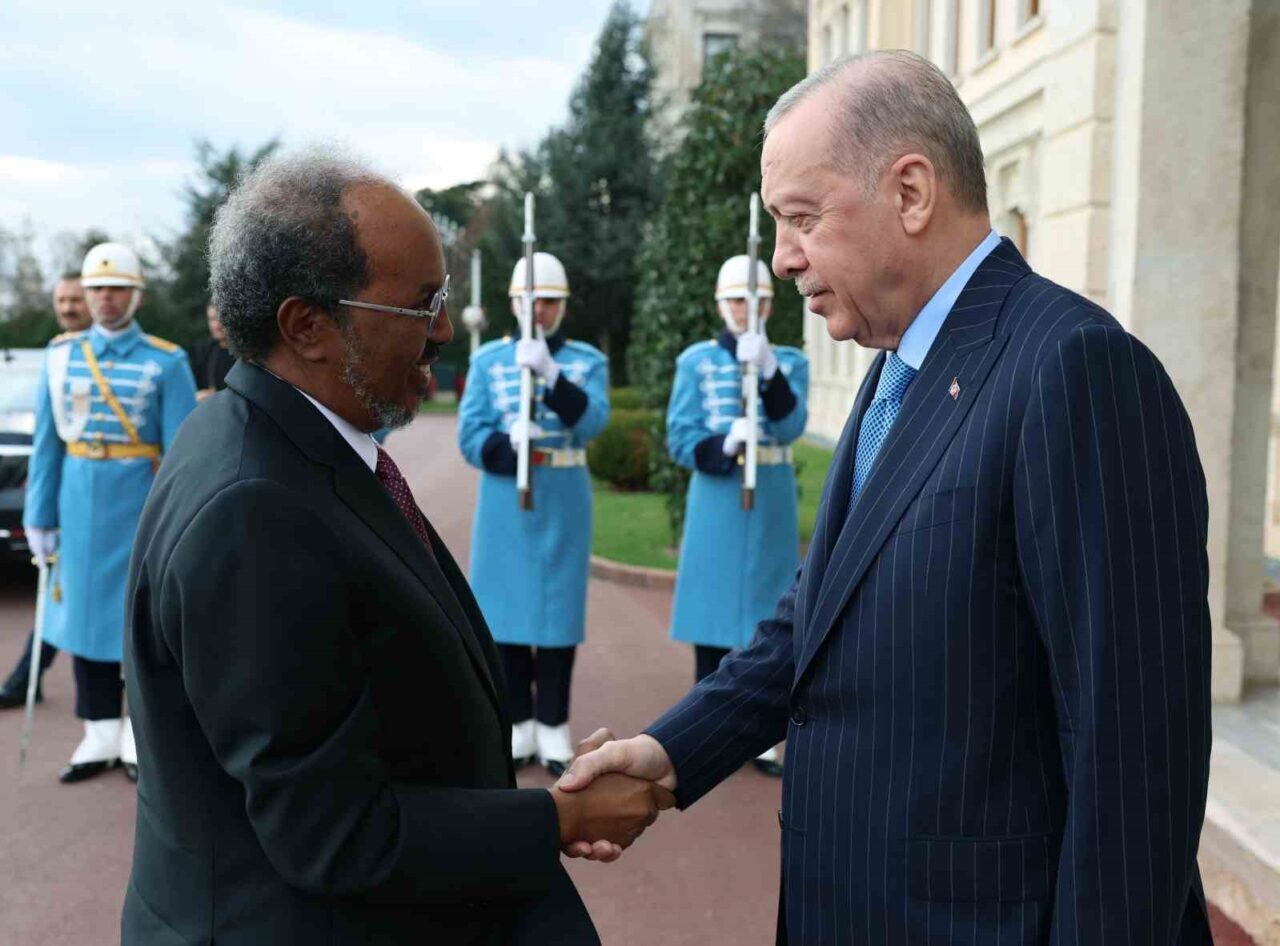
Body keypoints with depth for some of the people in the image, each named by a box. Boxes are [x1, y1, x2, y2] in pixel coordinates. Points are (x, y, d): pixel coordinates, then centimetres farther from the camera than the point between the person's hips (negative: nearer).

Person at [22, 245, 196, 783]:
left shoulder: (166, 363, -5)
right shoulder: (62, 355, 5)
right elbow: (47, 443, 6)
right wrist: (40, 515, 3)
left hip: (140, 508, -3)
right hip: (80, 509, 3)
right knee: (83, 617, 8)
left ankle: (141, 738, 18)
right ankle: (101, 738, 21)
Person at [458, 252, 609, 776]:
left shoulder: (589, 361, 5)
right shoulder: (488, 359, 6)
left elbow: (591, 422, -13)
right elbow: (470, 437, -1)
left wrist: (550, 373, -25)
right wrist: (508, 442, -21)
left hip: (564, 500, 0)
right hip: (505, 498, 1)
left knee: (559, 609, 2)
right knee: (507, 606, 4)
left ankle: (553, 727, 12)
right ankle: (519, 724, 16)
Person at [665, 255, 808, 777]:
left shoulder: (790, 362, 6)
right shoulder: (696, 360, 2)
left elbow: (790, 425, -11)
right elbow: (681, 439, -4)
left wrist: (768, 370, -24)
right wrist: (723, 445, -22)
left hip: (772, 503, 2)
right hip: (716, 500, -1)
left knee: (766, 616, 6)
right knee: (712, 614, 2)